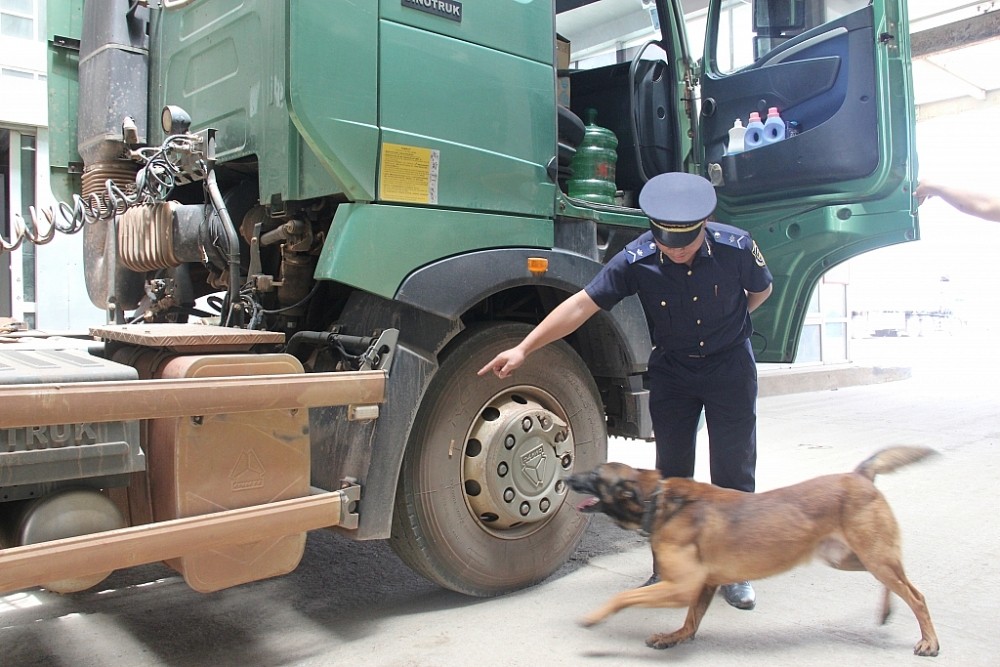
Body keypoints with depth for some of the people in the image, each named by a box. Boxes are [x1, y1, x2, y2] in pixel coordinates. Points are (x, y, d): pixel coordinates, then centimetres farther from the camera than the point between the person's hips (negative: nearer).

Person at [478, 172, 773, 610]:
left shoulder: (735, 247, -21)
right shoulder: (636, 260, -22)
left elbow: (761, 289, 1)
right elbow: (582, 304, -25)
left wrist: (724, 324, 2)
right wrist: (522, 349, -29)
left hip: (730, 369, 0)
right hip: (672, 372, 1)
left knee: (734, 472, 2)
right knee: (671, 473, 7)